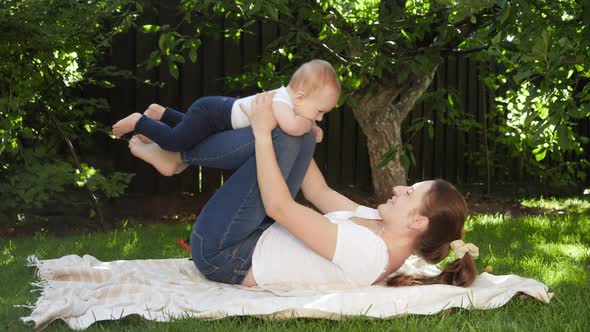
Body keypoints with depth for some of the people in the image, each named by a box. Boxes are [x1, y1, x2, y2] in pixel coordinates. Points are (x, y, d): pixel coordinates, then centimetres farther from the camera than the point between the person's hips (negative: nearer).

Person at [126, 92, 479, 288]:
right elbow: (318, 192, 8)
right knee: (297, 138, 4)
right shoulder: (382, 230, -2)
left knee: (282, 139, -19)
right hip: (261, 242, 9)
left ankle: (175, 153, 2)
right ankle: (178, 149, 9)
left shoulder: (365, 252, -30)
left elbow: (278, 207, -29)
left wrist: (263, 131, -22)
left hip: (223, 253, -9)